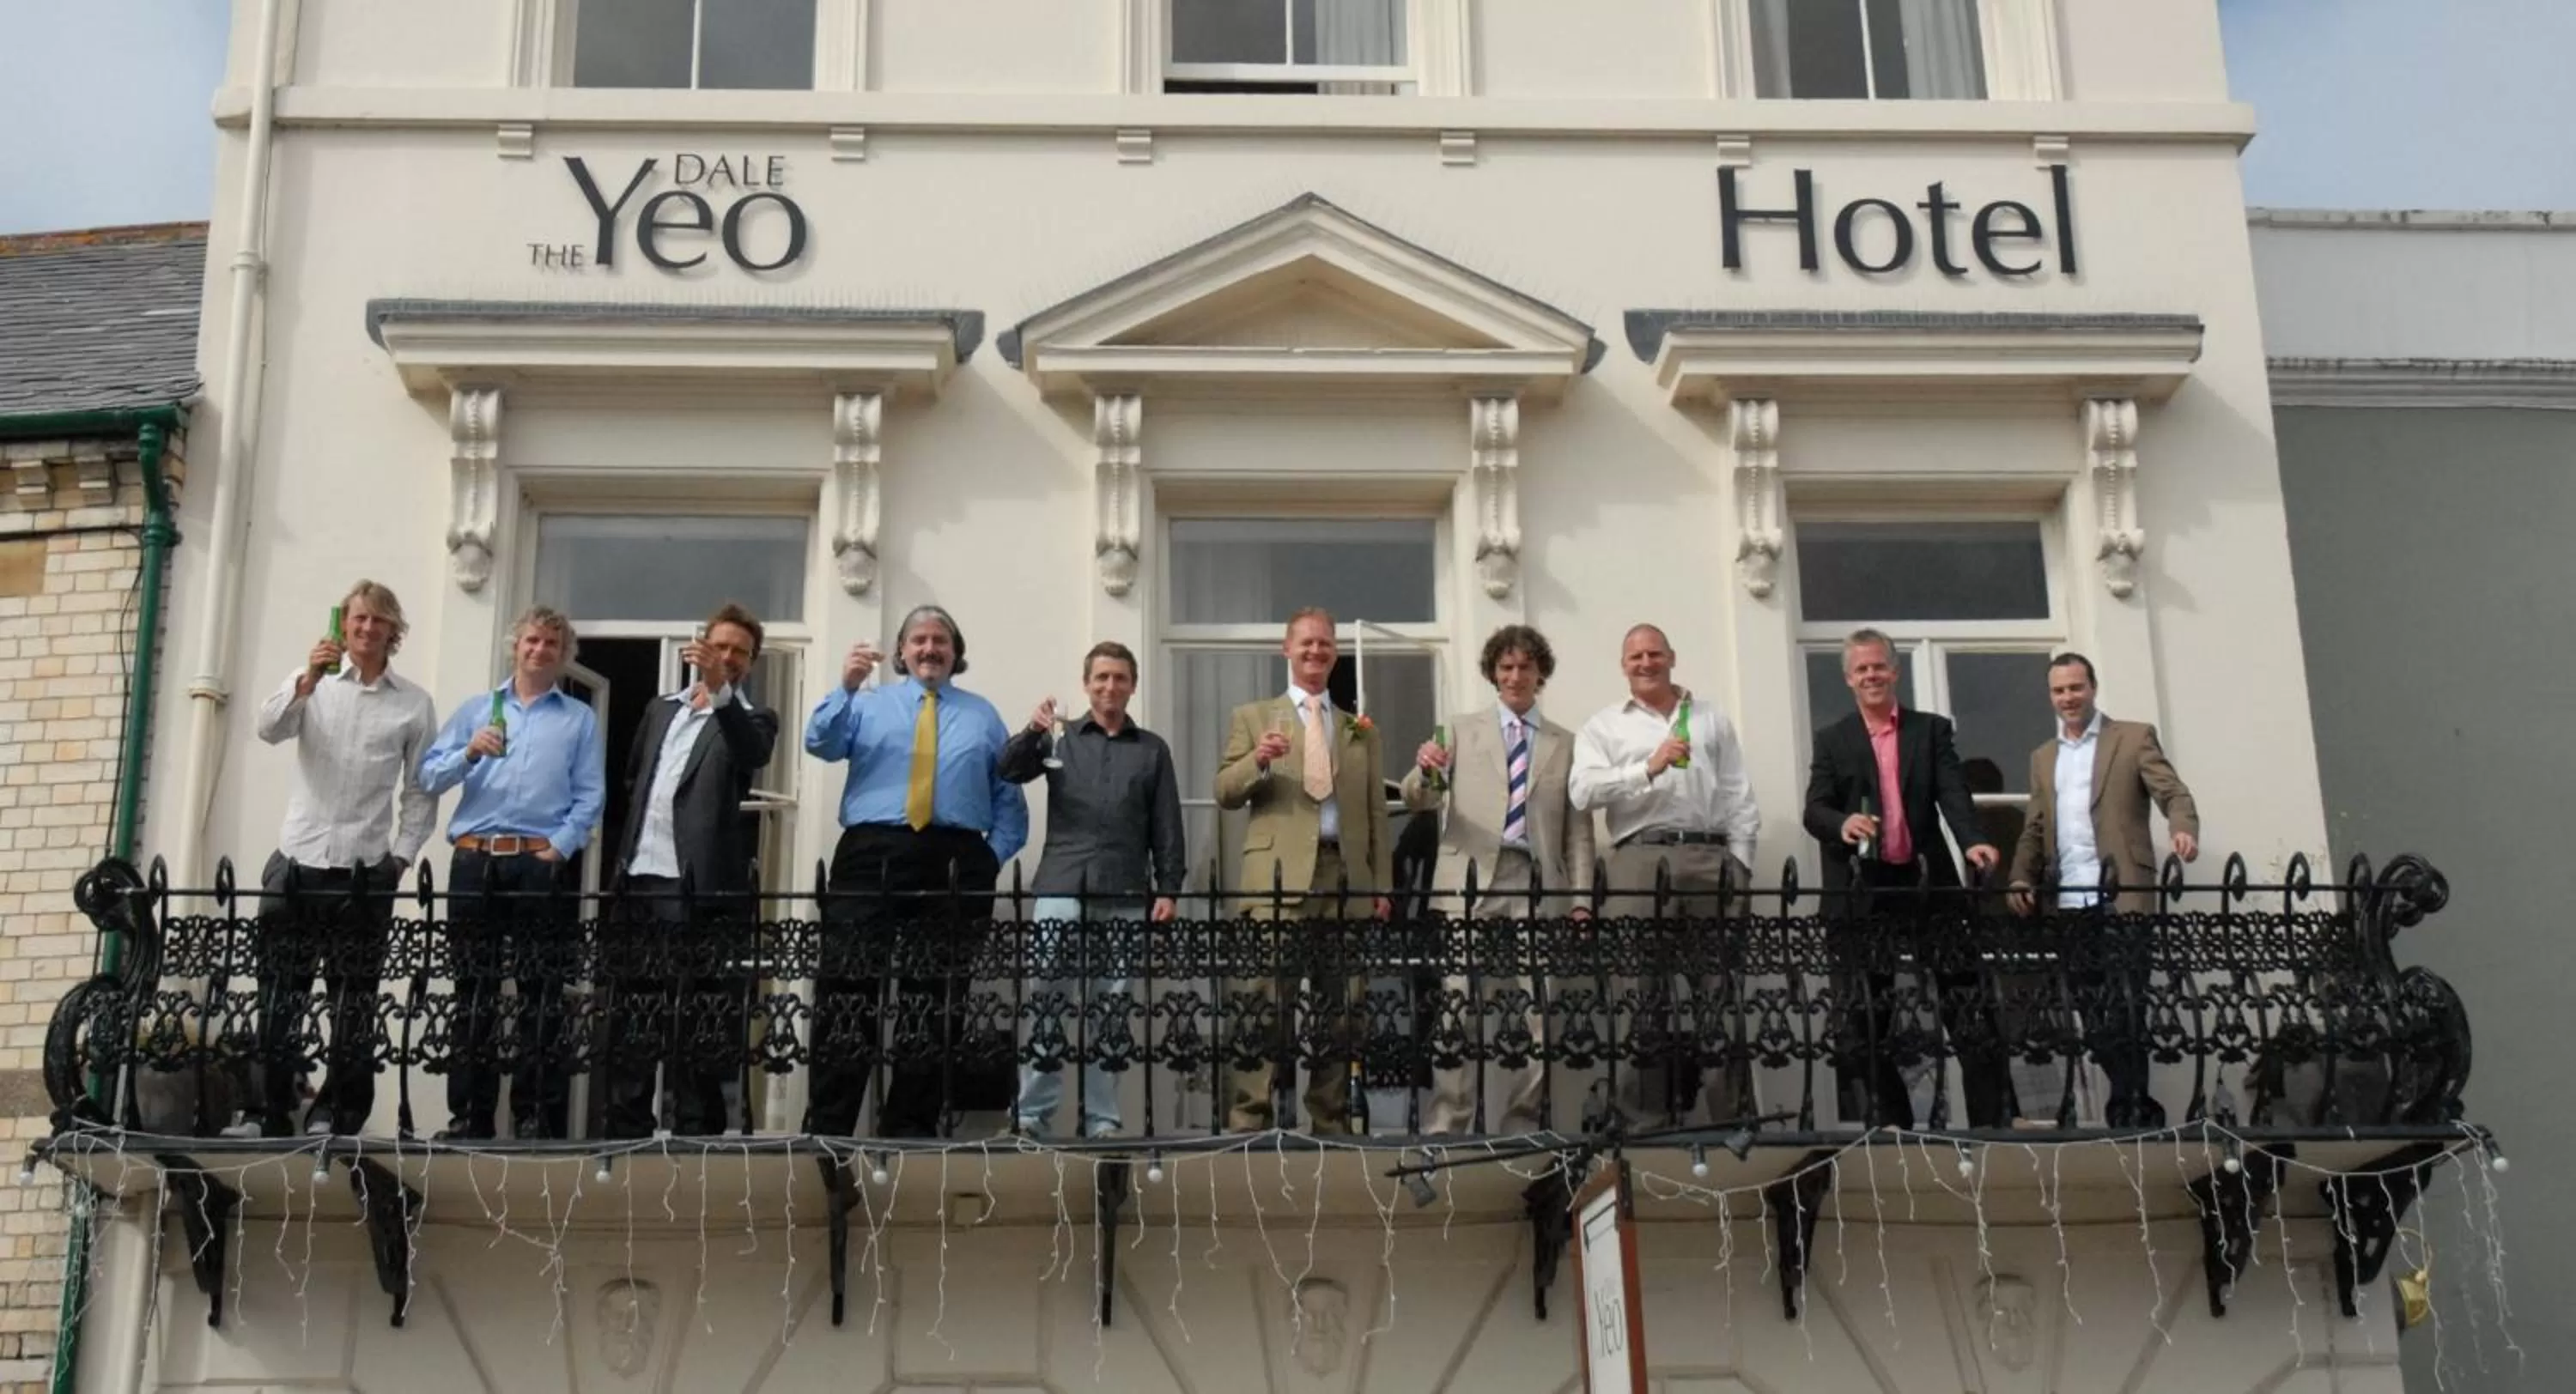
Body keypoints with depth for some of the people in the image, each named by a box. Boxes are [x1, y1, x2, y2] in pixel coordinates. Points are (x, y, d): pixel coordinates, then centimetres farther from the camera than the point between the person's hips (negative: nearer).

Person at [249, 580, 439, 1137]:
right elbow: (270, 729, -9)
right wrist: (308, 679, -23)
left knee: (354, 1002, 2)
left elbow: (420, 791, 7)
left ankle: (336, 1117, 9)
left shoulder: (414, 703, 6)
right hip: (297, 862, 1)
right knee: (279, 995, 1)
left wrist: (401, 857, -1)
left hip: (366, 871, -1)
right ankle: (271, 1115, 7)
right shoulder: (313, 681, 10)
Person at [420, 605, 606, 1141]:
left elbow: (590, 797, 2)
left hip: (541, 864, -2)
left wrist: (559, 848, -11)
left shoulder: (580, 719, 11)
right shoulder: (476, 709, 17)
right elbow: (430, 775, 8)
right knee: (473, 991, 3)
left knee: (540, 994, -3)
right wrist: (469, 753, -10)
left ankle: (536, 1116, -1)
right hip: (474, 861, 2)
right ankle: (469, 1115, 7)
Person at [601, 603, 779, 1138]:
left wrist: (719, 690, -32)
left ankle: (694, 1133, -1)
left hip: (697, 887, -5)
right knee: (627, 1015, 8)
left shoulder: (750, 718, 3)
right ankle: (628, 1129, 16)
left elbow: (753, 755, -20)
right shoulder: (661, 709, 19)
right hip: (638, 879, 6)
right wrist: (630, 848, 16)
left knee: (692, 1023, -5)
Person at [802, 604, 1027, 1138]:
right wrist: (846, 687, -17)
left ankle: (912, 1126, 10)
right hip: (872, 854, -1)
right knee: (848, 987, -7)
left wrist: (995, 854, 0)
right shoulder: (869, 704, 16)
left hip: (955, 863, 2)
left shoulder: (982, 715, 19)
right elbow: (820, 744, -2)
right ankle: (827, 1126, -5)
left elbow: (1008, 794, 15)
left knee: (937, 998, 3)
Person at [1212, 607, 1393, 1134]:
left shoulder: (1360, 729, 20)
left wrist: (1383, 886, 9)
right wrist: (1257, 761, -16)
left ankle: (1331, 1120, 9)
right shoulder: (1252, 717, 13)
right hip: (1279, 873, -3)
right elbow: (1225, 793, 5)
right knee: (1265, 1001, -9)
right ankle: (1250, 1119, -8)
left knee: (1340, 1005, 4)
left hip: (1346, 875, 3)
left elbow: (1377, 813, 17)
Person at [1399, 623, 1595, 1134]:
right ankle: (1447, 1126, -5)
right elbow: (1418, 801, 5)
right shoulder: (1461, 730, 13)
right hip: (1471, 882, -1)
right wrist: (1425, 771, -18)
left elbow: (1578, 831, 13)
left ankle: (1523, 1124, 6)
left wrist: (1581, 900, 3)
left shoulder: (1567, 744, 15)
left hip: (1538, 887, 1)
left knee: (1535, 1012, 0)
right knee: (1459, 1008, -6)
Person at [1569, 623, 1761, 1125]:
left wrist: (1740, 863, 3)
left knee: (1720, 990, -1)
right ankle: (1643, 1115, -2)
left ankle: (1733, 1112, 0)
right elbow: (1583, 791, -4)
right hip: (1640, 859, -1)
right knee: (1643, 993, -5)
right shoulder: (1603, 726, 13)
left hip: (1710, 860, 2)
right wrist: (1649, 769, -14)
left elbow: (1739, 797, 14)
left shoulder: (1711, 718, 19)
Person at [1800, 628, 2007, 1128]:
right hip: (1863, 894, 0)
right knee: (1866, 1018, 1)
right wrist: (1843, 824, -24)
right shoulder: (1832, 741, 10)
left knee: (1970, 1008, -2)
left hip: (1929, 884, 0)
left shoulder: (1932, 730, 11)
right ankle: (1887, 1125, 8)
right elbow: (1814, 811, -1)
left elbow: (1954, 793, -2)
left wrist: (1973, 842, -22)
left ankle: (1994, 1120, 1)